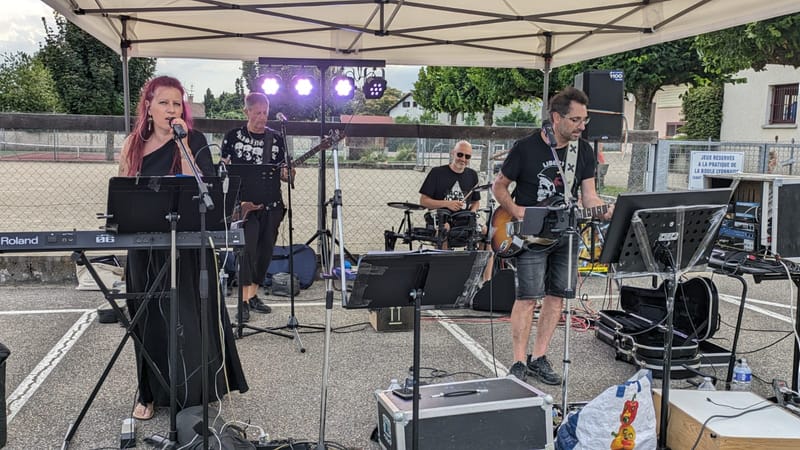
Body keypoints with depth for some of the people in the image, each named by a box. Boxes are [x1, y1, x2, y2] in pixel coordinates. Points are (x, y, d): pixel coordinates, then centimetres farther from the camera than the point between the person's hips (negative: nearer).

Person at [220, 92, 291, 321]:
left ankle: (253, 295, 22)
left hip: (271, 204, 4)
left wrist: (286, 174, -11)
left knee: (265, 251, 8)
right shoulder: (233, 136, 1)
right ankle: (244, 301, -6)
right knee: (248, 249, -12)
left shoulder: (276, 138, 9)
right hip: (245, 204, -4)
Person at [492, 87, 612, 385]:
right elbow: (498, 186, -2)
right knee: (528, 297, -6)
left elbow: (589, 196, 3)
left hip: (565, 235, 5)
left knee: (556, 295, 7)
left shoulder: (584, 151, 3)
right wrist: (515, 211, -19)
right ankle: (519, 363, 4)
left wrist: (613, 214, -16)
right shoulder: (526, 148, -11)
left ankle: (539, 358, 19)